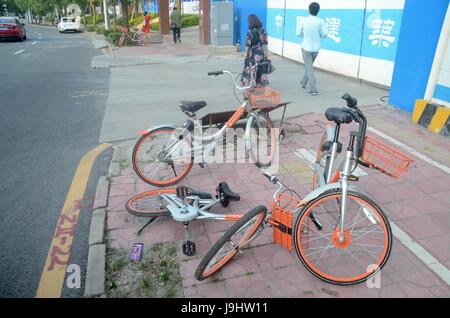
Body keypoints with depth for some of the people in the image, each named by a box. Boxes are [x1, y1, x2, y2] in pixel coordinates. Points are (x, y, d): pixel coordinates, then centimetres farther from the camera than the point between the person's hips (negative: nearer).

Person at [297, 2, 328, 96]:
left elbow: (298, 34, -3)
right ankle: (304, 82, 38)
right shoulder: (320, 21, -7)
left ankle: (313, 89, -12)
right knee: (309, 66, 23)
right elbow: (325, 34, -9)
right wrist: (319, 36, 12)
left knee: (309, 68, -2)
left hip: (306, 47, -2)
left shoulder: (304, 21, -8)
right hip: (316, 48, 2)